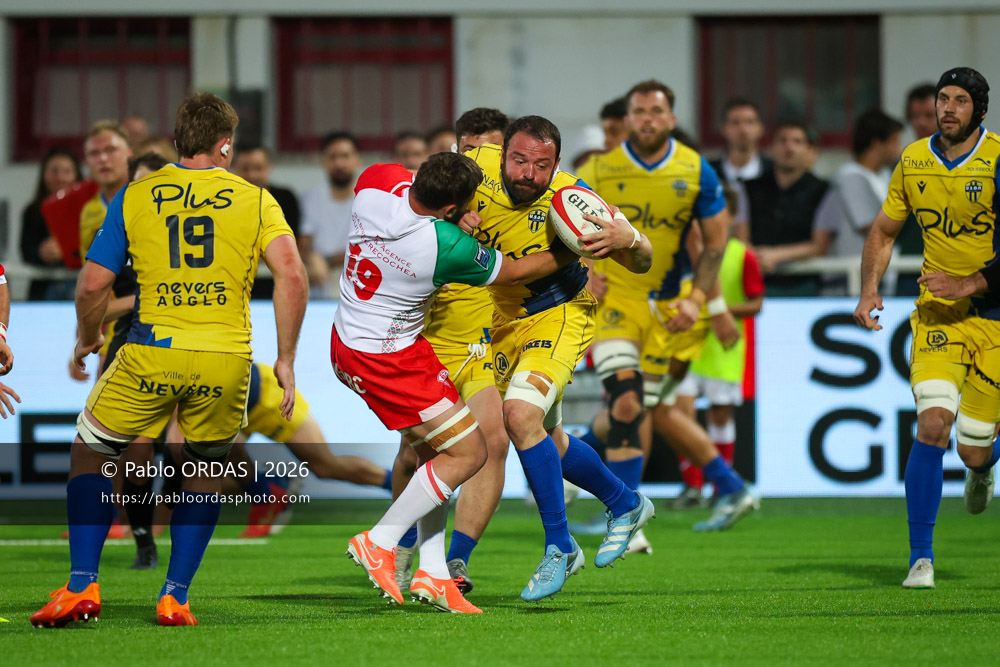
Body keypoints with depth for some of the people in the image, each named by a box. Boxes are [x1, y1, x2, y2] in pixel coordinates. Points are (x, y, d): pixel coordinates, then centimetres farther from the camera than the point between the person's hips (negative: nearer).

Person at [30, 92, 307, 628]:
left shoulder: (133, 197, 7)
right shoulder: (255, 200, 7)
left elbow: (93, 284, 5)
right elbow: (291, 273, -6)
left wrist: (87, 341, 23)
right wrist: (285, 359, 1)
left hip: (151, 354, -1)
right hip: (226, 361, 1)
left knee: (91, 453, 17)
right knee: (205, 469, 22)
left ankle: (82, 584, 5)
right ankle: (175, 596, 12)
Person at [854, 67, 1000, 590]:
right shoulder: (914, 161, 3)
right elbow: (884, 231, 16)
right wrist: (869, 289, 1)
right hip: (937, 312, 2)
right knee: (933, 423, -20)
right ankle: (921, 558, -14)